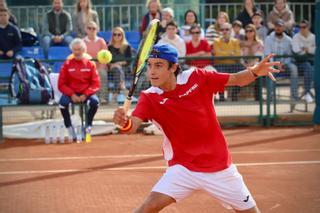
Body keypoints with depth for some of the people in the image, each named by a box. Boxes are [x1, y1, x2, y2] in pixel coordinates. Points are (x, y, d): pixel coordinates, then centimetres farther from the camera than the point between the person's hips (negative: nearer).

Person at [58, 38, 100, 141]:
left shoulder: (90, 64, 4)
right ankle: (69, 127, -16)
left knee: (95, 102, -31)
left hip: (86, 93, 0)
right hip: (71, 93, 0)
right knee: (63, 102, -32)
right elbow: (61, 84, 0)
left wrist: (85, 95, -15)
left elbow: (96, 84, -1)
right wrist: (72, 95, -15)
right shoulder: (67, 64, 3)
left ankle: (88, 126, -14)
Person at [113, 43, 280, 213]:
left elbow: (237, 80, 0)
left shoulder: (196, 77, -9)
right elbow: (132, 126, -28)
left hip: (220, 167, 1)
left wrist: (255, 71, -22)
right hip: (183, 168, -1)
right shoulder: (150, 98, -12)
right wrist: (124, 122, -52)